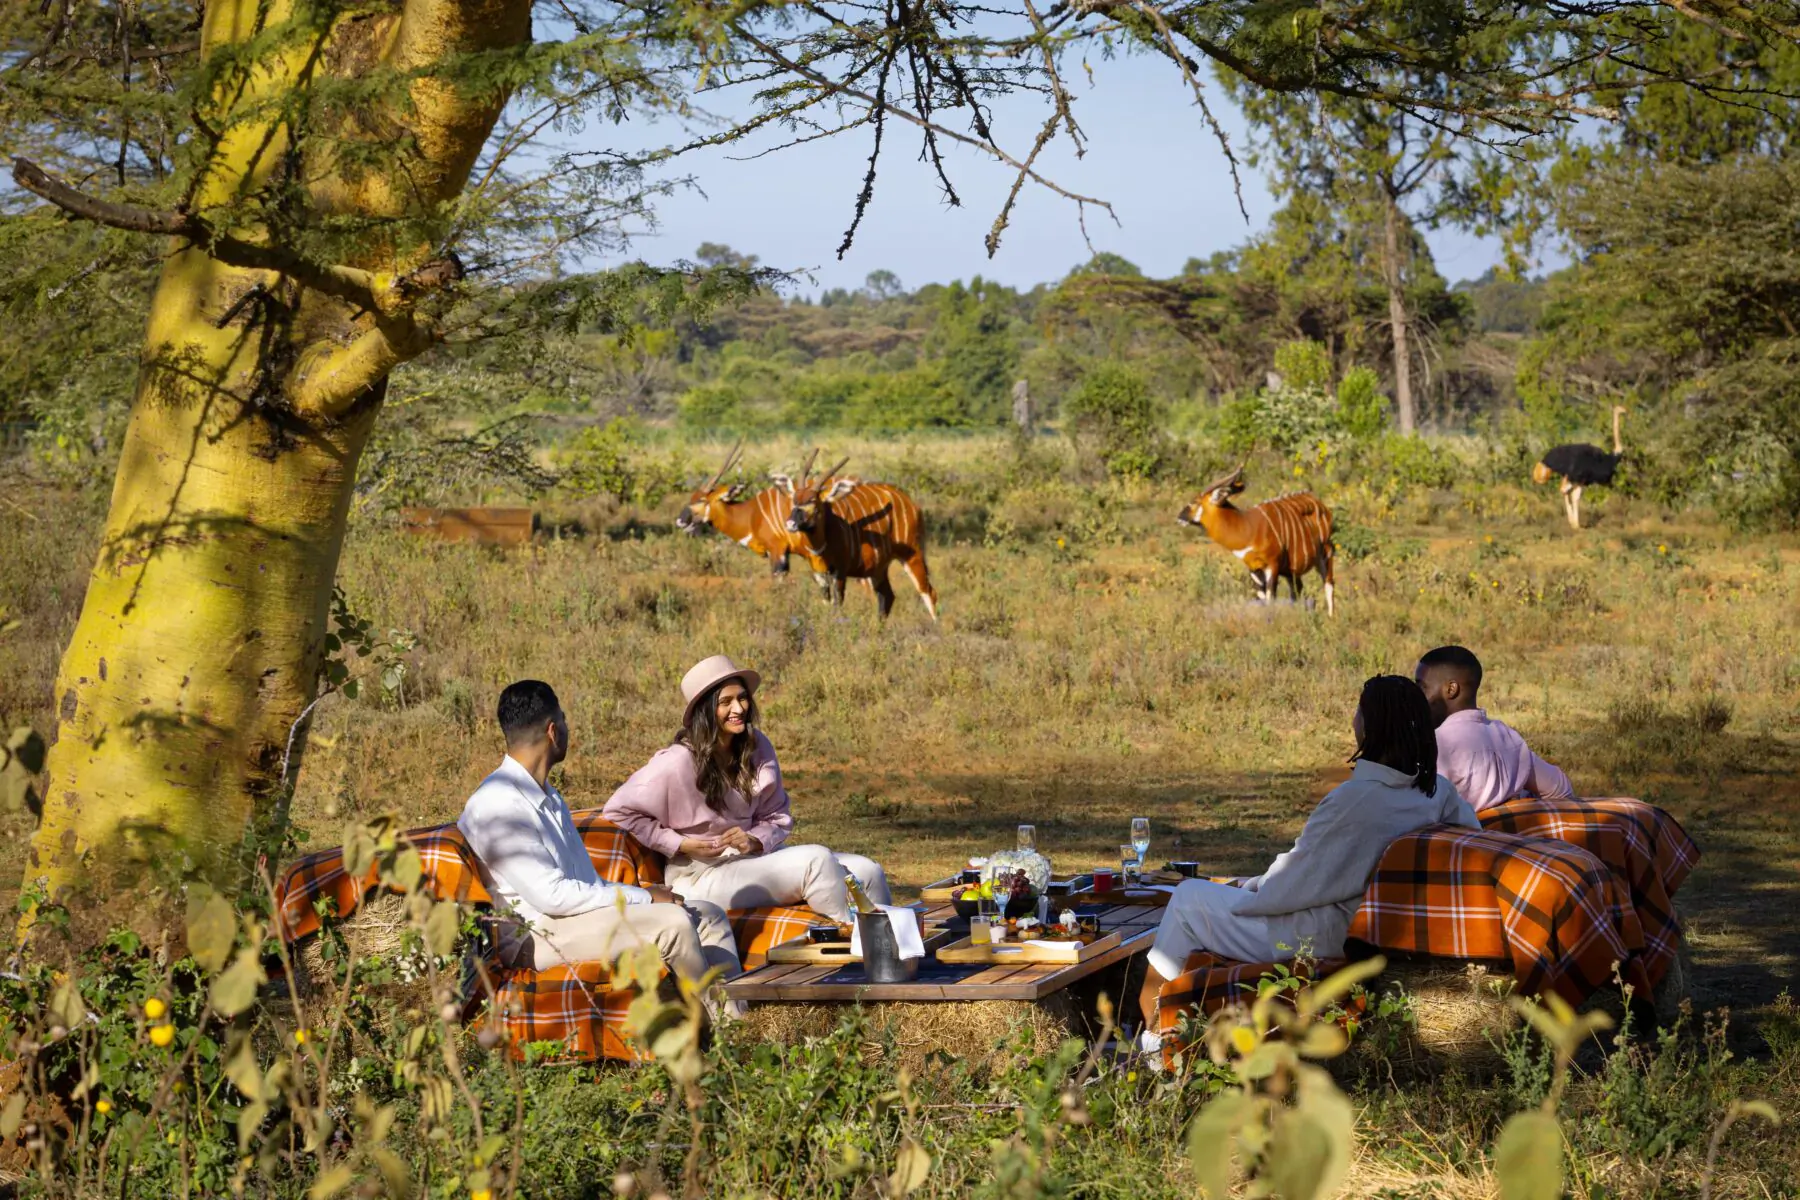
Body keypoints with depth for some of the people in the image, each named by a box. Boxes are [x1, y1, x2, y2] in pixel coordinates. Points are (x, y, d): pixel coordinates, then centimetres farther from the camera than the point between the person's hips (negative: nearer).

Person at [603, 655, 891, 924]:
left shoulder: (757, 747, 4)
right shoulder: (678, 762, -14)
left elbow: (778, 816, 13)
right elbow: (619, 811, -8)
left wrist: (756, 840, -10)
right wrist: (680, 844, -13)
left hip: (755, 855, 7)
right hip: (703, 875, -7)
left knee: (867, 872, -11)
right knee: (816, 860, -30)